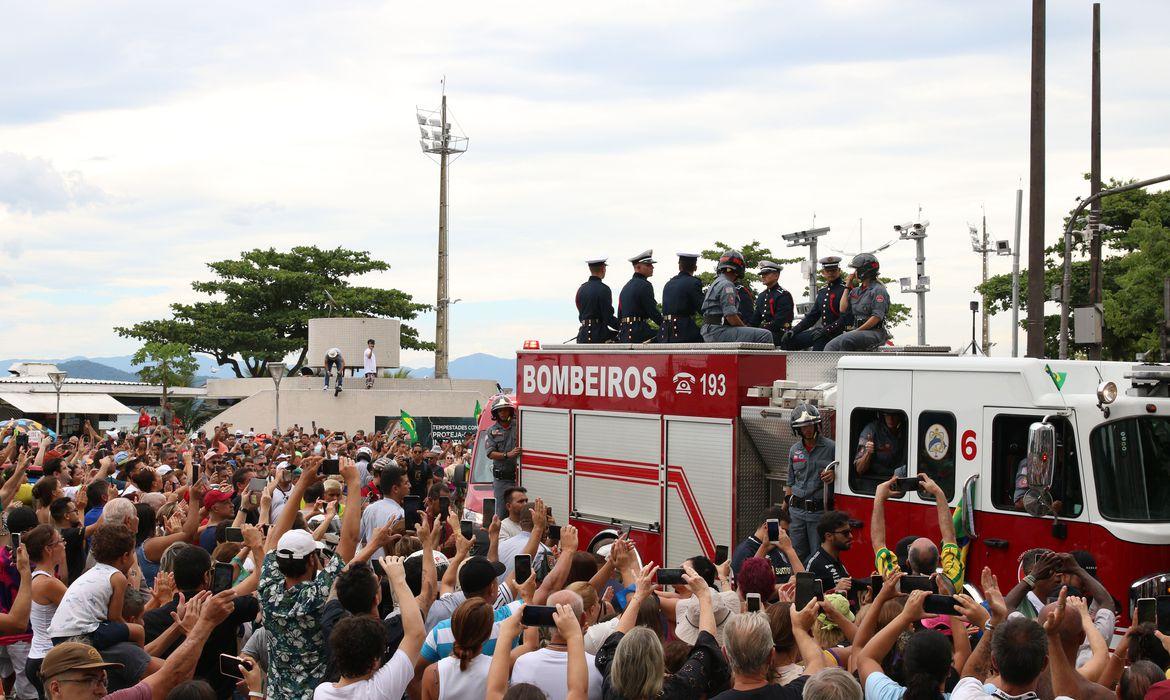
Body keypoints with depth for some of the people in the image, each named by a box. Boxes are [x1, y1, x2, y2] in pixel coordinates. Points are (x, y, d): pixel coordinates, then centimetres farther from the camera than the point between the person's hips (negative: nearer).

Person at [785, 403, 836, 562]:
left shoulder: (830, 447, -4)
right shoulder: (794, 450, 11)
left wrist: (834, 474, -20)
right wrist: (786, 506, 13)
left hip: (819, 511, -4)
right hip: (797, 511, 4)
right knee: (797, 555, 8)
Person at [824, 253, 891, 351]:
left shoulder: (878, 290, -6)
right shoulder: (856, 291, 19)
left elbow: (877, 317, -15)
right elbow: (843, 309, 11)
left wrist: (857, 331, -18)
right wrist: (847, 287, 13)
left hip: (875, 332, -8)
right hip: (857, 330, 8)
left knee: (846, 340, -35)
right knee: (830, 347, -13)